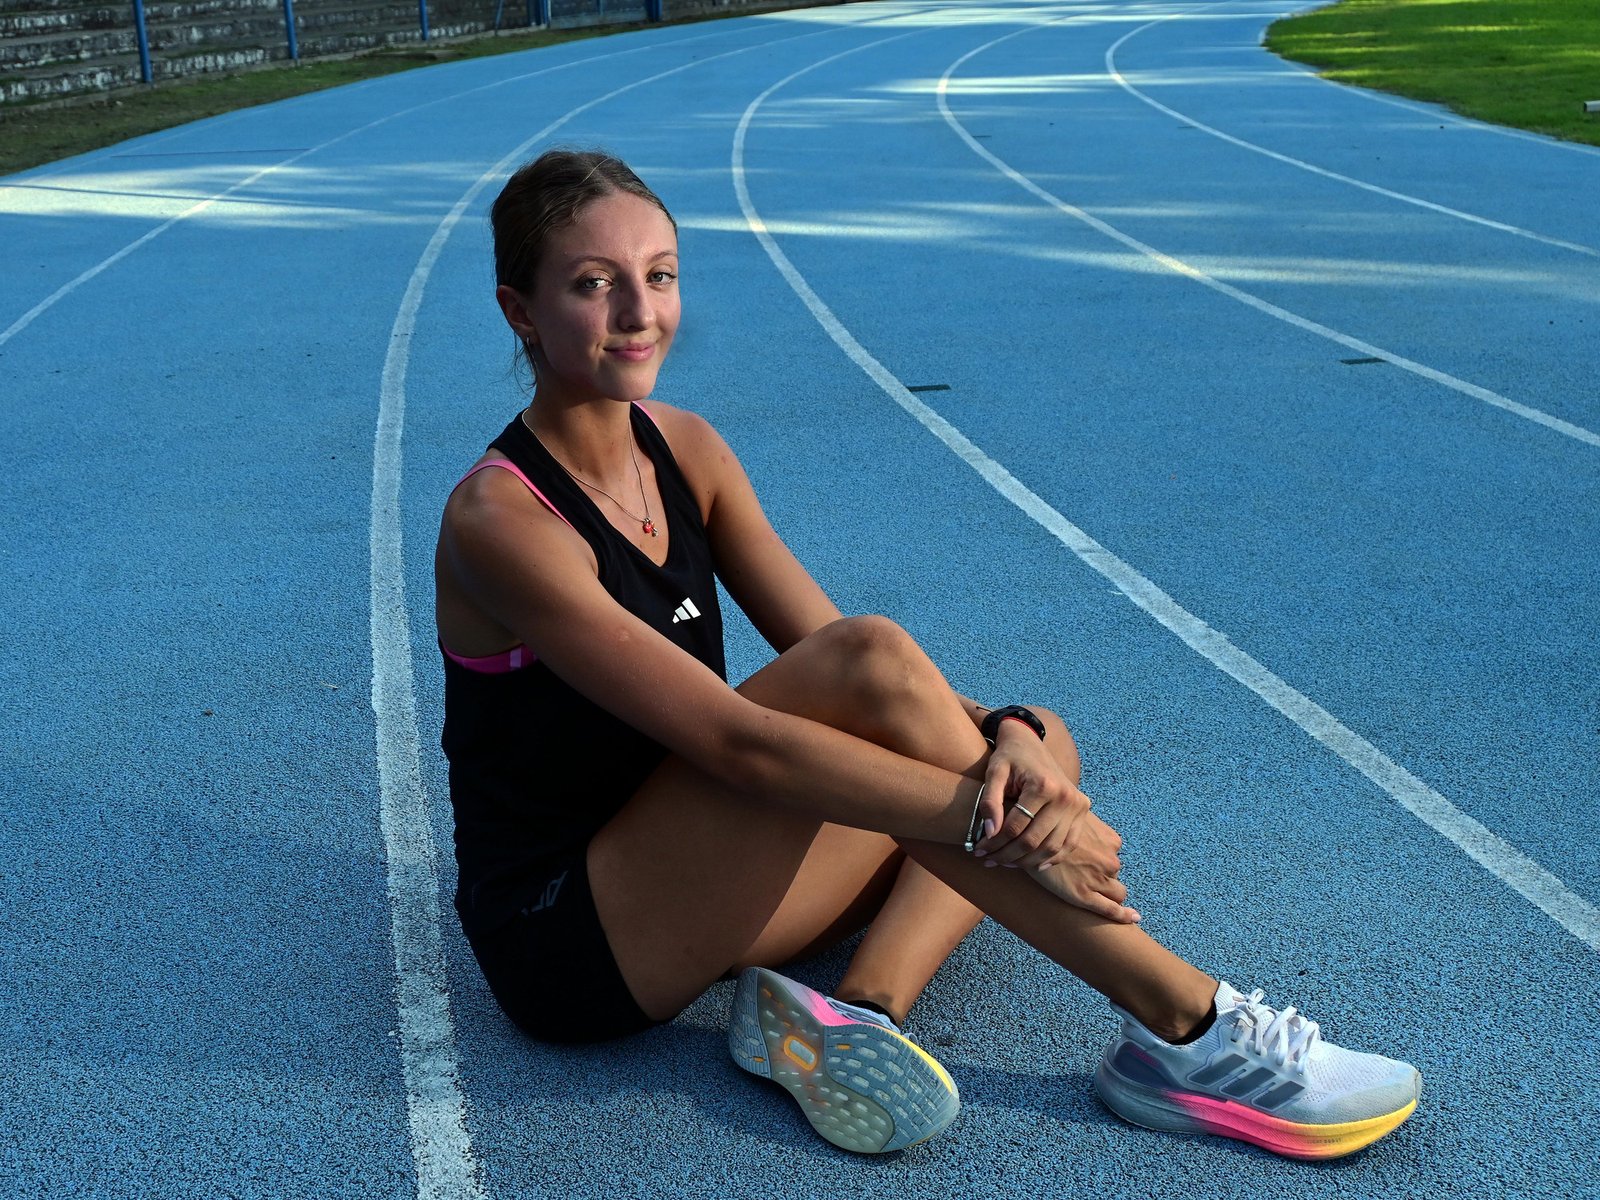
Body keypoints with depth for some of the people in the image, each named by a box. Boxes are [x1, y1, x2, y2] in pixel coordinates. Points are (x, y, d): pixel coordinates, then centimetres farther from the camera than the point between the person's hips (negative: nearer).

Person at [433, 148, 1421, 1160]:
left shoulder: (685, 450, 3)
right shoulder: (501, 524, -19)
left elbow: (835, 666, -3)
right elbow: (735, 740, -28)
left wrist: (1008, 737, -22)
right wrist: (998, 826, -29)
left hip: (669, 886, 8)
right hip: (564, 951, -7)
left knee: (1032, 741, 0)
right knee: (872, 663, -28)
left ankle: (865, 1004, -22)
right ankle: (1184, 1027, -22)